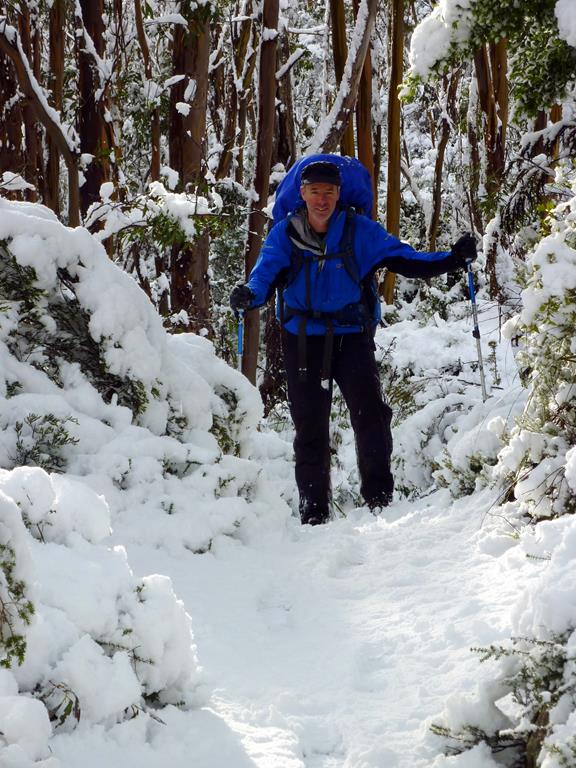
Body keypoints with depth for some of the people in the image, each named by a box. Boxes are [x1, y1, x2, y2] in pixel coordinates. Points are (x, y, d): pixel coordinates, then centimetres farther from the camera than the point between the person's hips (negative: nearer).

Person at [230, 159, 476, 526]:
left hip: (352, 335, -1)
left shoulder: (361, 231, -3)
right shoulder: (284, 235, -1)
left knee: (370, 410, -21)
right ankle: (314, 509, 16)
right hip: (304, 340, 1)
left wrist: (452, 259, -19)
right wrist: (248, 295, -35)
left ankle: (379, 496, -12)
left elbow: (404, 258, -6)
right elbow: (266, 274, -12)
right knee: (310, 425, 5)